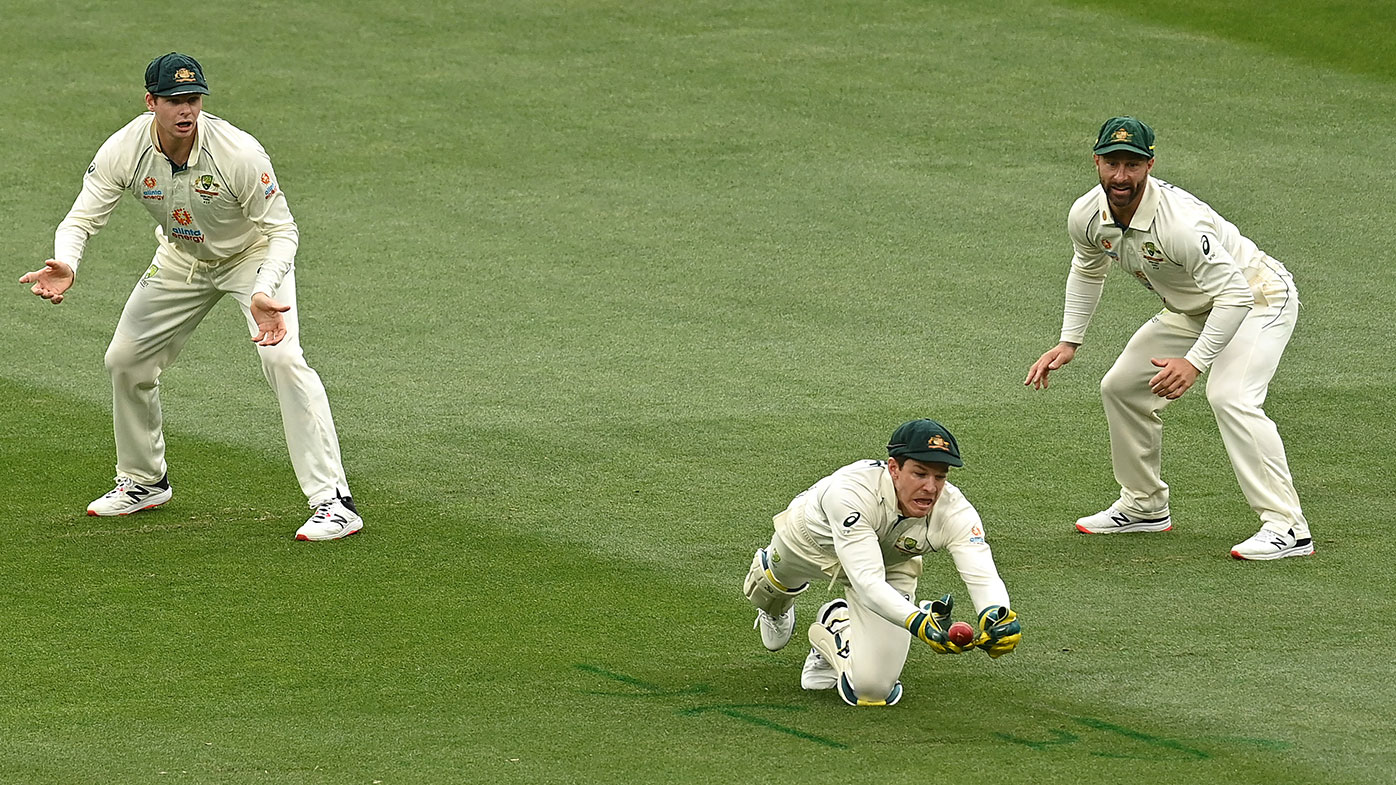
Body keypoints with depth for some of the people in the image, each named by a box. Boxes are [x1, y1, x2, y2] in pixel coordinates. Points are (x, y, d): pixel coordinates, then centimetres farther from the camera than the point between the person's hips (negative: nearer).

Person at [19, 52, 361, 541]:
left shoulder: (239, 154, -33)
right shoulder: (124, 151, -23)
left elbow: (281, 230, -27)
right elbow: (81, 219, -19)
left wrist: (264, 293, -46)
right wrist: (64, 265, -43)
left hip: (253, 256, -5)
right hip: (181, 260, 5)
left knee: (281, 356, -26)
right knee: (125, 360, 8)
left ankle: (333, 501, -25)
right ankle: (144, 482, 33)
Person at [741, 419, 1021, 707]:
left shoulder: (953, 510, -37)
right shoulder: (852, 491, -47)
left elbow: (983, 576, -47)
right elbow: (867, 581, -54)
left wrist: (996, 616, -71)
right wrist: (917, 621, -71)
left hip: (890, 565, 1)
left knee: (873, 687, -12)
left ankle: (836, 627, 20)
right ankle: (775, 607, 67)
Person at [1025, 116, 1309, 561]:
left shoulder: (1178, 222, -37)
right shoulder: (1087, 216, -12)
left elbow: (1235, 293, -37)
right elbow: (1087, 270, 12)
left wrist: (1195, 362, -42)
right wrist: (1069, 342, 7)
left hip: (1258, 299, -9)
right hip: (1191, 308, 9)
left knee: (1229, 397, -29)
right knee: (1122, 387, 11)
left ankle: (1286, 527, -30)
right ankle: (1145, 507, 30)